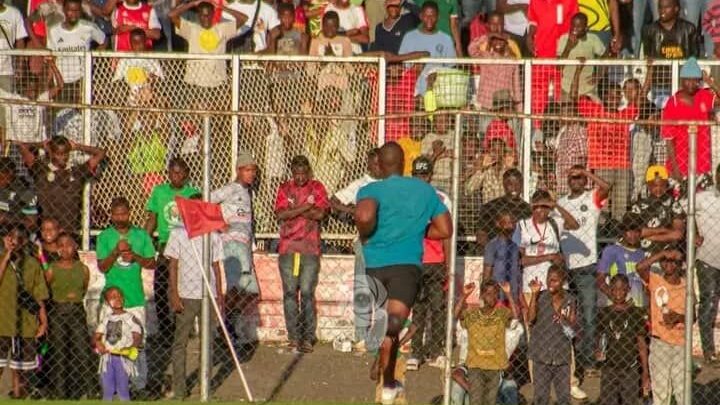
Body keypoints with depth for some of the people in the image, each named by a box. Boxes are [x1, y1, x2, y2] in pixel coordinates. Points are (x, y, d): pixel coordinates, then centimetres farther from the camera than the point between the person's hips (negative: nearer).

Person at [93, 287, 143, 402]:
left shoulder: (130, 318, 3)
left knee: (122, 389, -7)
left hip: (123, 357, -4)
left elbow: (138, 338, -4)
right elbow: (95, 337, 15)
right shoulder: (106, 319, 17)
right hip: (107, 357, 4)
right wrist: (97, 342, -9)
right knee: (107, 390, 4)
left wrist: (130, 348, -23)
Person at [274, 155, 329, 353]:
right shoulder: (285, 189, 10)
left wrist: (293, 211, -6)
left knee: (307, 292, -6)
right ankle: (294, 335, 5)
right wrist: (305, 208, -11)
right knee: (290, 292, 1)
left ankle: (308, 337, -3)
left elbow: (320, 213, -9)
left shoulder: (317, 188, 6)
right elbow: (280, 214, -4)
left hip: (310, 249, -2)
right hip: (288, 248, 2)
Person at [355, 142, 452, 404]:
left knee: (381, 327, 20)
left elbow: (364, 215, -23)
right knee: (394, 321, -16)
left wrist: (364, 235, -2)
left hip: (374, 264, 1)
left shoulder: (371, 191, 1)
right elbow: (445, 230, 15)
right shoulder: (425, 191, 11)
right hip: (407, 264, -1)